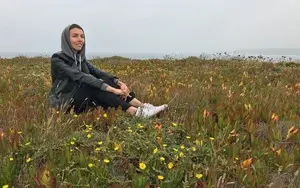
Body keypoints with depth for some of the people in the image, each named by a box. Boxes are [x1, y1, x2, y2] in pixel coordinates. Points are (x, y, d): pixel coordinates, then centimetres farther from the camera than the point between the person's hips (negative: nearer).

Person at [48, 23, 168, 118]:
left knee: (107, 80, -15)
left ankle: (142, 106, -24)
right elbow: (79, 77, -28)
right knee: (94, 85, -29)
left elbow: (99, 73, -4)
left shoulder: (80, 58, 10)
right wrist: (112, 89, -35)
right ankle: (134, 112, -36)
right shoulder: (57, 59, -13)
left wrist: (119, 83, -23)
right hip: (64, 103, -6)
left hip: (82, 100, 6)